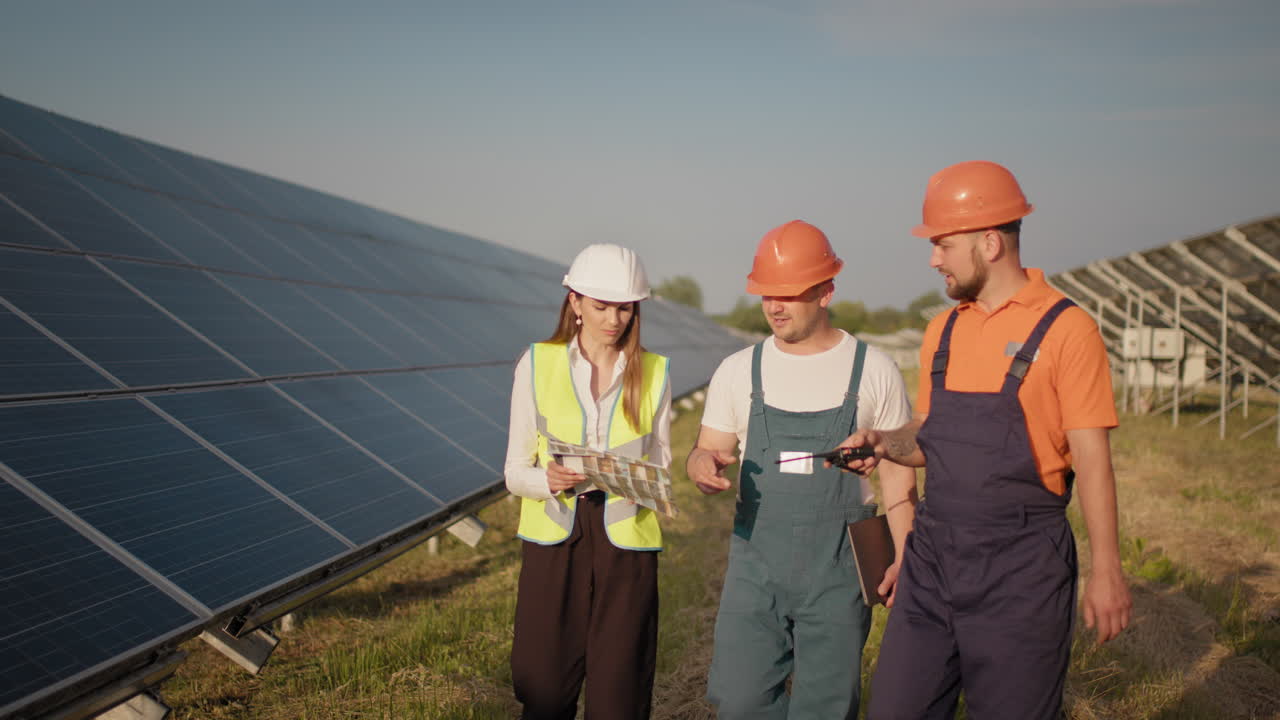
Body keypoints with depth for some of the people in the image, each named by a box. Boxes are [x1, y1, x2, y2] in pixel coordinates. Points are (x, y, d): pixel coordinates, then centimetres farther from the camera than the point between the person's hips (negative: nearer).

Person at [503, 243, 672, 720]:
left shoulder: (654, 373, 4)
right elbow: (515, 473, 1)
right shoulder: (537, 364, 1)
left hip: (625, 543, 1)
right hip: (554, 542, 0)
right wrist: (549, 480, -20)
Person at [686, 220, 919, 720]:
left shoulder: (873, 371, 0)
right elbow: (710, 453, 9)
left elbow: (897, 474, 2)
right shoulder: (739, 371, 5)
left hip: (839, 568, -1)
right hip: (756, 561, 2)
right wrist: (702, 465, -16)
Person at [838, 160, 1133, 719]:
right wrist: (884, 443, -2)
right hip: (933, 556, 6)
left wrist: (1105, 570, -10)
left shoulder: (1065, 329, -8)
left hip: (1020, 566, -6)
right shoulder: (944, 330, 10)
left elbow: (1091, 459, -8)